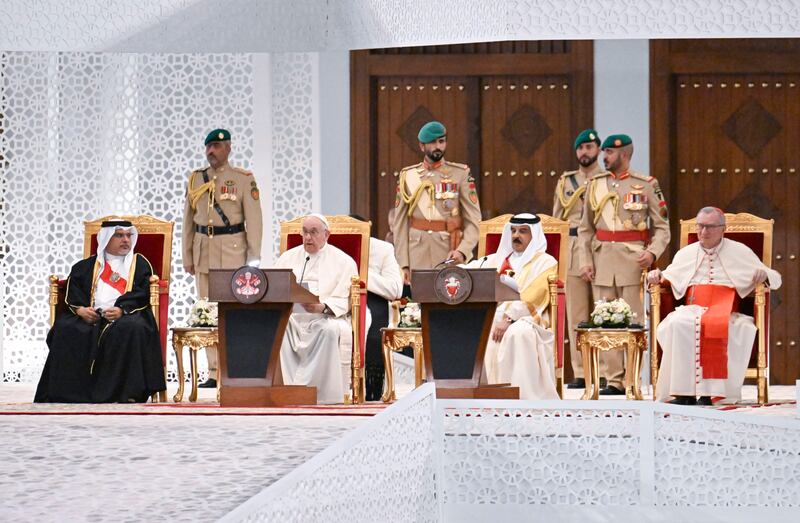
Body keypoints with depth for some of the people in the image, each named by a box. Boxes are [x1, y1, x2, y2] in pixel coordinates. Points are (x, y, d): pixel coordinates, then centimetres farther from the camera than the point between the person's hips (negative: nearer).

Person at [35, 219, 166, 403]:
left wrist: (122, 309, -16)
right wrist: (80, 308, -9)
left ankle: (128, 392, -35)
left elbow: (143, 293, 1)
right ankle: (66, 391, -25)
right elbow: (73, 289, 13)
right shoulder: (87, 265, 23)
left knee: (133, 329, -38)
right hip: (90, 315, 2)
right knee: (65, 329, -28)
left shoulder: (140, 264, 16)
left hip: (126, 314, -2)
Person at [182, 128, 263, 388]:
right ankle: (214, 373, 7)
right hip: (204, 252, 4)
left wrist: (254, 257, -8)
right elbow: (188, 220, 14)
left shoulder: (243, 179, 0)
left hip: (232, 250, -4)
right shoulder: (195, 179, 11)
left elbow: (254, 219, -3)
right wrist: (187, 257, 11)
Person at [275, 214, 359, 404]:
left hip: (326, 318, -2)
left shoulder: (343, 261, 9)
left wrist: (322, 307, -21)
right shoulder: (288, 257, 21)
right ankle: (287, 386, -33)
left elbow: (344, 301, -1)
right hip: (290, 317, 3)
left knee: (329, 330, -38)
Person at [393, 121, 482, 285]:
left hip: (450, 253, -1)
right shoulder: (408, 176, 8)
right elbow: (400, 222, 6)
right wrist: (404, 263, -1)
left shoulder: (460, 174, 4)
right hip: (418, 253, 1)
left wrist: (462, 251, -17)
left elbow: (473, 219, -1)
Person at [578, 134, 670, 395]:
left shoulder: (646, 185, 2)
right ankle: (614, 380, 6)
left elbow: (662, 226, 3)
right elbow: (585, 228, 12)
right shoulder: (595, 185, 11)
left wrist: (652, 252, -14)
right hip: (602, 259, 3)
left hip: (632, 259, -3)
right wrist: (585, 261, 3)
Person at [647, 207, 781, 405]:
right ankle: (685, 392, -36)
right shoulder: (686, 253, 21)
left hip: (724, 311, -2)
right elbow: (669, 276, 34)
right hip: (692, 309, 2)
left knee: (713, 325, -40)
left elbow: (775, 278, 17)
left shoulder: (740, 251, 15)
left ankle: (707, 393, -36)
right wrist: (657, 275, 9)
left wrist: (764, 274, -8)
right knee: (677, 323, -35)